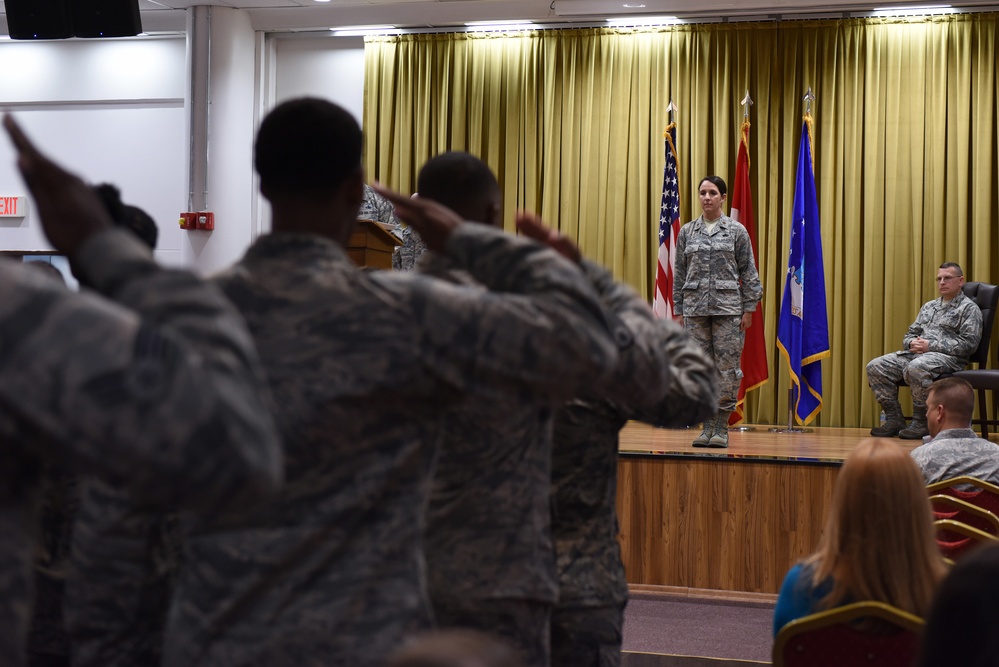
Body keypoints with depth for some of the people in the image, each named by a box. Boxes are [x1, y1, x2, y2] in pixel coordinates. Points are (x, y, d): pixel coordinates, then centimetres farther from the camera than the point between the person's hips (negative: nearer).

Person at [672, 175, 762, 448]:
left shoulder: (737, 231, 3)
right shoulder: (687, 232, 9)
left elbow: (748, 272, 3)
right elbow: (679, 274, 10)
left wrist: (748, 309, -3)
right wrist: (679, 311, 6)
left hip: (728, 308, -2)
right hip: (695, 308, 2)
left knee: (727, 367, -3)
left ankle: (722, 428, 4)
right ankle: (707, 426, 10)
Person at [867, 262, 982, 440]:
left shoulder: (969, 308, 3)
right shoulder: (929, 307, 26)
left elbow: (969, 343, -9)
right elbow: (910, 333, 27)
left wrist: (931, 346, -13)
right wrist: (912, 343, 0)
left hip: (948, 357, -8)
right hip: (916, 353, 8)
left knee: (915, 368, -39)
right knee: (876, 366, -12)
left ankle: (922, 423, -26)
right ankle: (894, 419, -11)